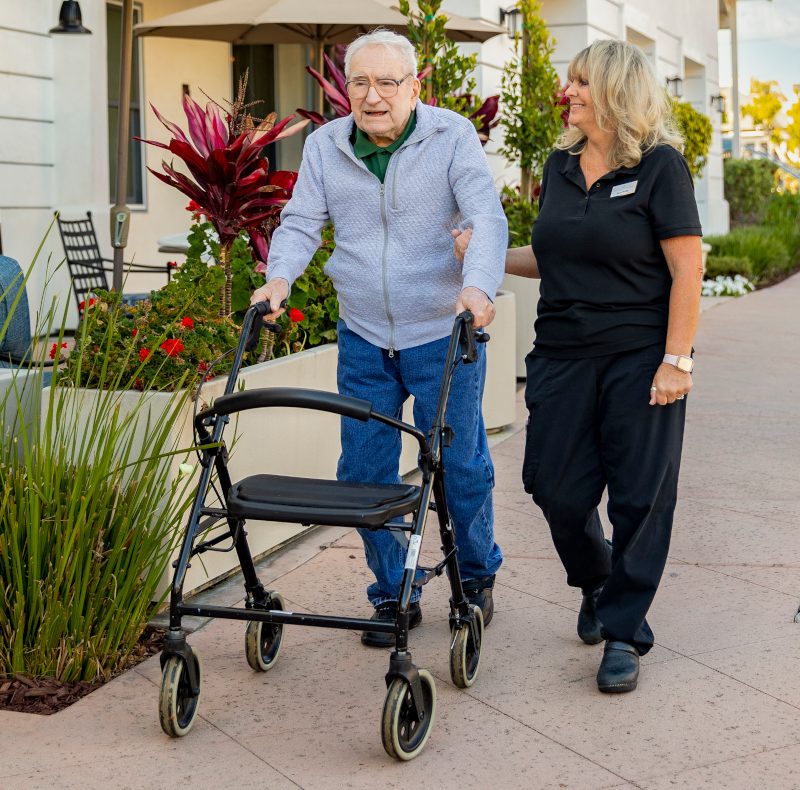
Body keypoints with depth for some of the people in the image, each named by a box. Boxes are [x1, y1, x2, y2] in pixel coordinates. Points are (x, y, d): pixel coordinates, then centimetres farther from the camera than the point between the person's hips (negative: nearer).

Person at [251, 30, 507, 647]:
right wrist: (280, 277, -15)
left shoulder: (452, 137, -8)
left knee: (461, 466, 5)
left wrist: (478, 285, -34)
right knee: (364, 472, 4)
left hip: (442, 335, -3)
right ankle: (394, 595, 20)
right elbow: (301, 223, 5)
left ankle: (476, 576, 30)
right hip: (363, 340, 3)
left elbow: (488, 219, -16)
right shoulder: (325, 146, 3)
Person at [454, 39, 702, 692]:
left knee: (639, 497, 0)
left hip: (639, 360, -5)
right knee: (558, 488, 5)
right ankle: (597, 584, 34)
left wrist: (675, 360, -15)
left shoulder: (659, 165, -7)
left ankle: (623, 631, 13)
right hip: (564, 355, 5)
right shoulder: (561, 166, 10)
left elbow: (687, 270, -10)